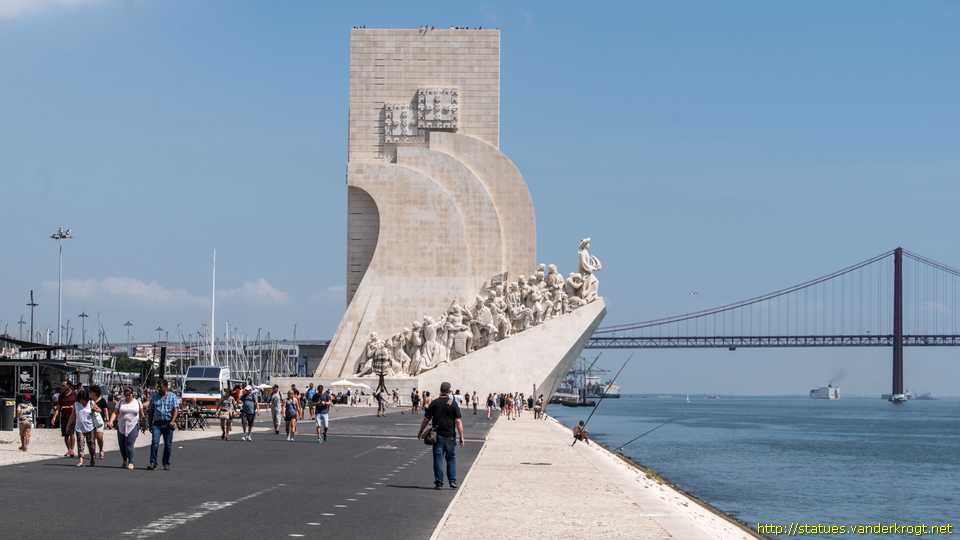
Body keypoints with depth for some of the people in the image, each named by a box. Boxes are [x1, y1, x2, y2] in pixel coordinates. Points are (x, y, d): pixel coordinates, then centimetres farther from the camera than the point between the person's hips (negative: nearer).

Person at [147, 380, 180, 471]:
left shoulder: (172, 396, 5)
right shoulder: (154, 397, 11)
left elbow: (175, 410, -1)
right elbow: (151, 412, 15)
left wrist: (173, 421, -16)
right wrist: (150, 424, 10)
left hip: (168, 424, -1)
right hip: (157, 423, 1)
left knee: (168, 445, 4)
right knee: (154, 443, -13)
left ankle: (166, 464, 14)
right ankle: (152, 463, -13)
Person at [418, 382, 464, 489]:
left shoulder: (434, 403, -2)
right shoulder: (453, 404, -4)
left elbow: (426, 419, 2)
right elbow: (458, 421, -8)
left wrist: (420, 432, 15)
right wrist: (461, 437, -5)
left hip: (438, 435, 0)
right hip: (450, 436, 0)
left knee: (438, 458, 3)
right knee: (451, 459, 11)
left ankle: (438, 482, 0)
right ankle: (452, 481, 9)